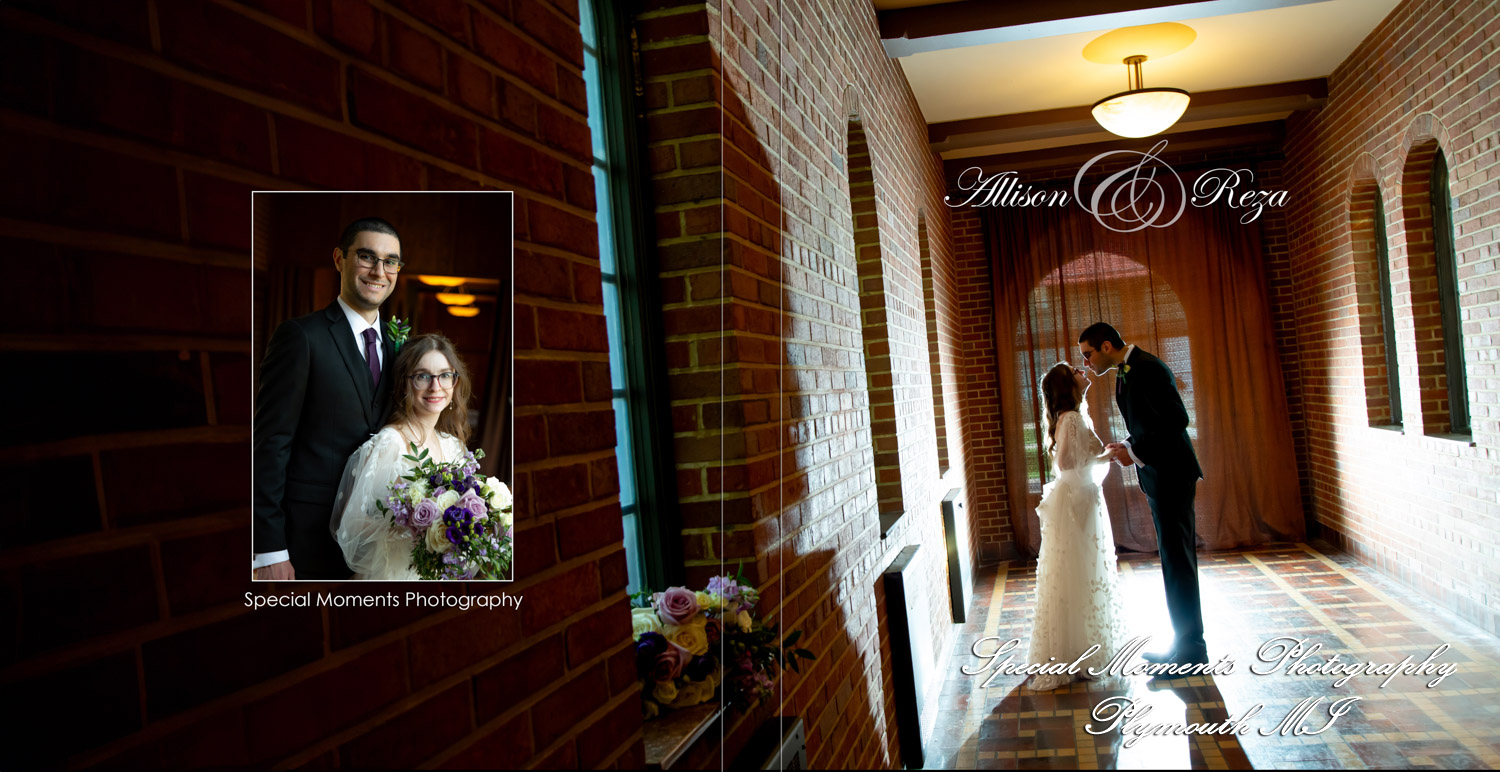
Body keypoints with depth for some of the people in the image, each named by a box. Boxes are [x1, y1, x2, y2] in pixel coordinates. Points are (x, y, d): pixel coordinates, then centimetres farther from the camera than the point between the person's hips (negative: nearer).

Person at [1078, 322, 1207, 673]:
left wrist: (1136, 452, -20)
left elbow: (1176, 419, -24)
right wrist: (1127, 445, 5)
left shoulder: (1147, 368, -17)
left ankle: (1192, 649, 7)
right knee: (1174, 559, 16)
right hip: (1157, 477, 10)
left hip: (1170, 475, -10)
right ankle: (1183, 641, 26)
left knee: (1177, 561, -3)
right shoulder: (1126, 373, 13)